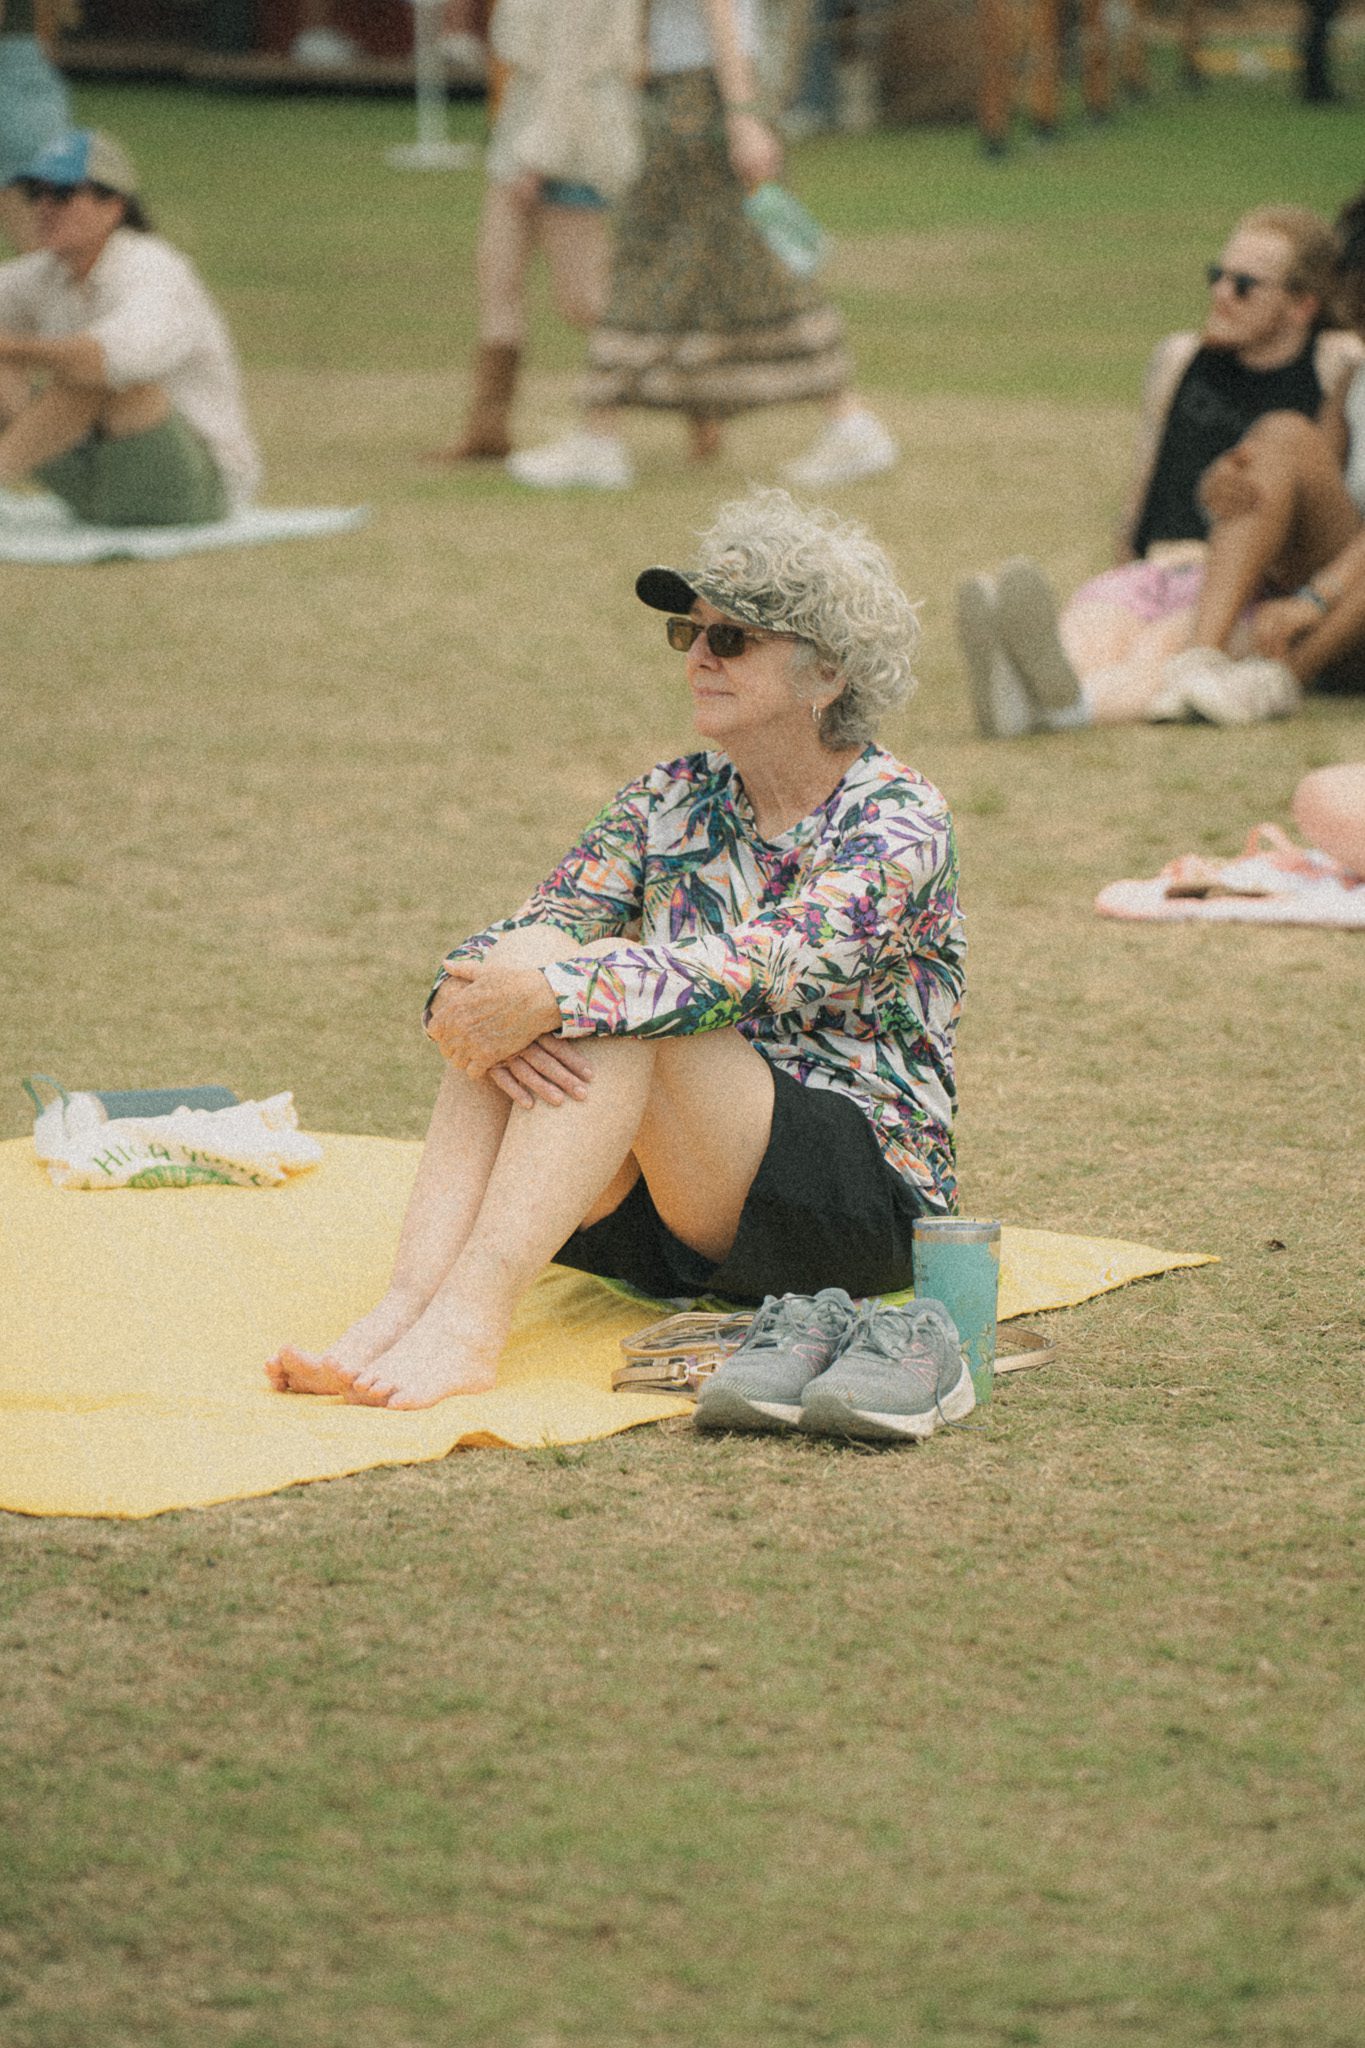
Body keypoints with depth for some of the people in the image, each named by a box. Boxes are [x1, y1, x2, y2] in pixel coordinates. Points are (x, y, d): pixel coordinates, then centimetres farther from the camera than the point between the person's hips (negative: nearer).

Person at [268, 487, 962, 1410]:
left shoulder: (899, 822, -8)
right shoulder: (673, 803, 11)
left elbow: (759, 970, -26)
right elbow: (534, 929, -3)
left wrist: (552, 997, -38)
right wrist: (468, 997, -27)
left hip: (862, 1194, -5)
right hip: (667, 1218, 5)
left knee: (611, 989, -28)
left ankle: (470, 1317, -44)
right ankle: (408, 1304, -39)